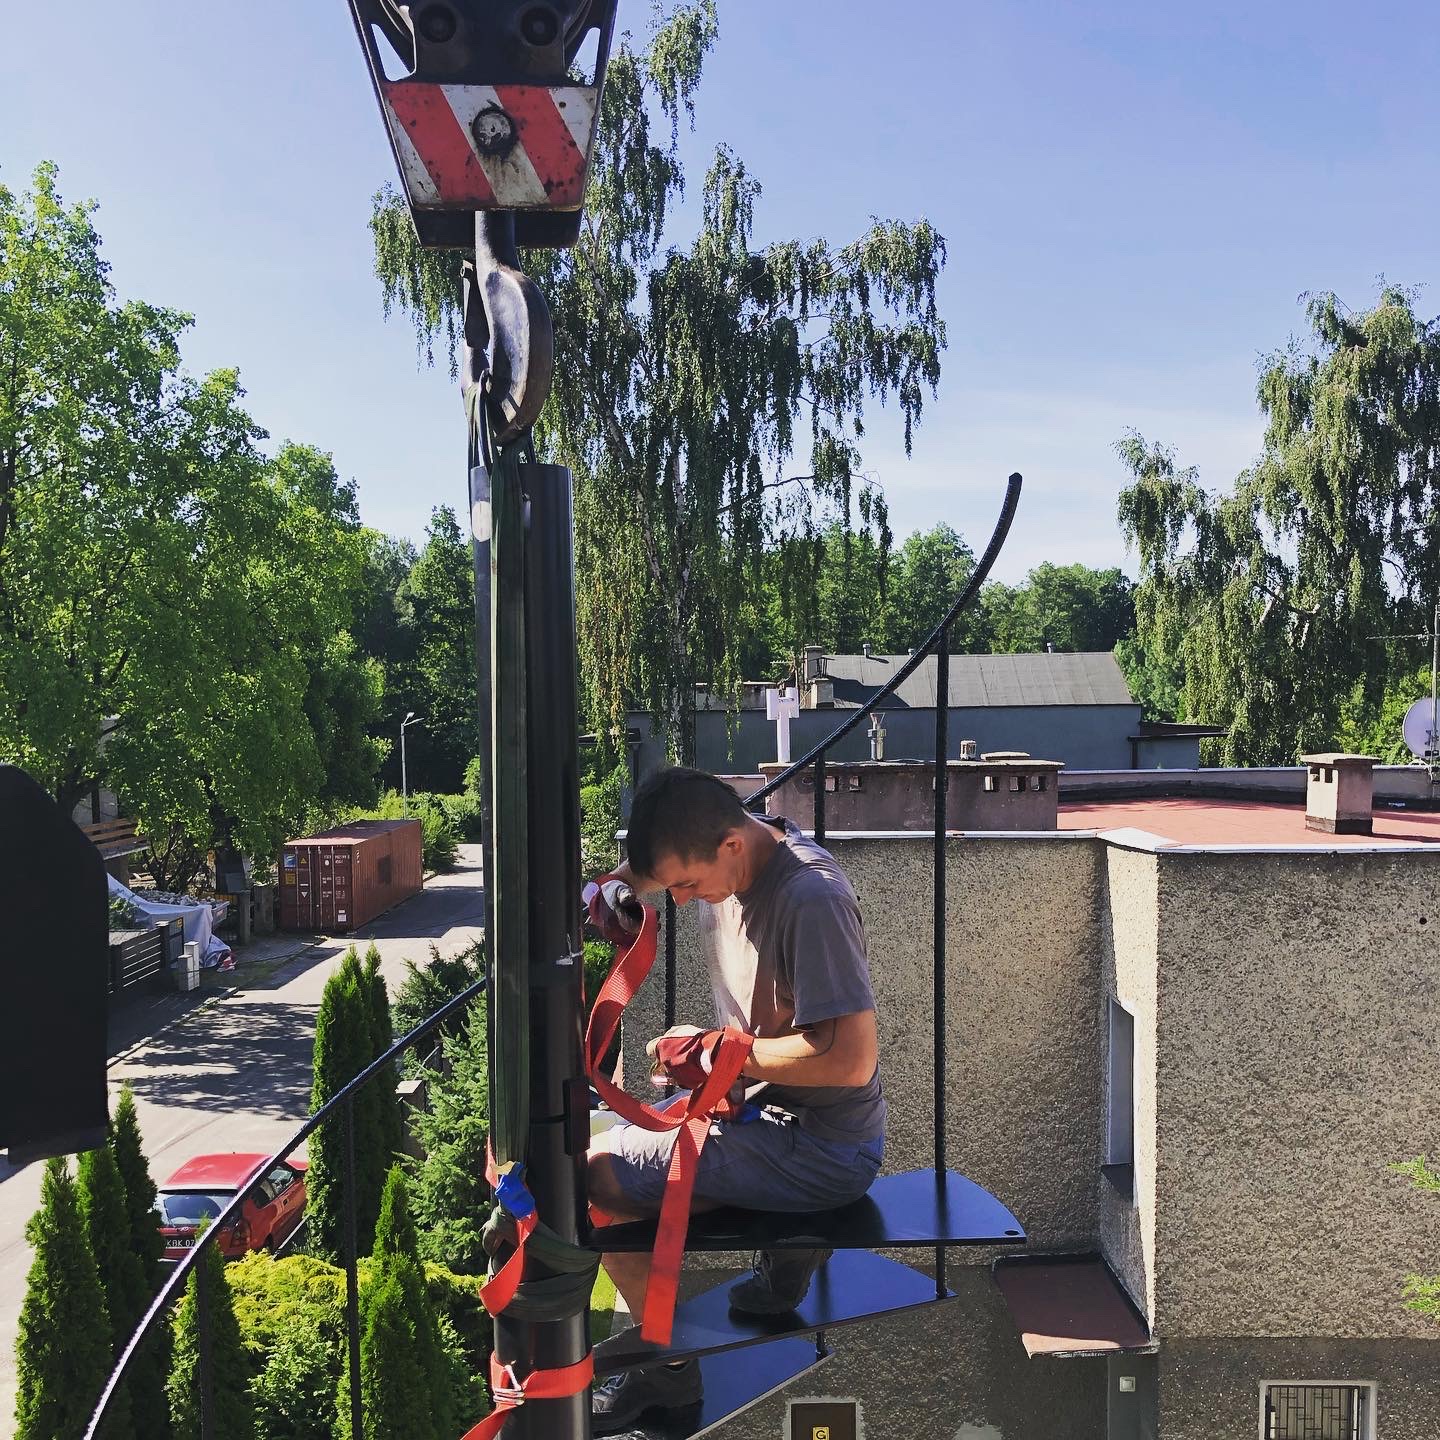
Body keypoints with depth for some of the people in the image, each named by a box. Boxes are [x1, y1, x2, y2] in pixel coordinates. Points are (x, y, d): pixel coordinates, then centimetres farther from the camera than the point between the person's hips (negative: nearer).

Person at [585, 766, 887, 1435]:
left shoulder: (811, 900, -28)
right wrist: (603, 891, 1)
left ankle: (669, 1367, 8)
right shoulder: (726, 850, -3)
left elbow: (851, 1058, -31)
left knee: (593, 1172, -10)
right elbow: (654, 858, 21)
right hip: (764, 1101, 10)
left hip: (822, 1149, -10)